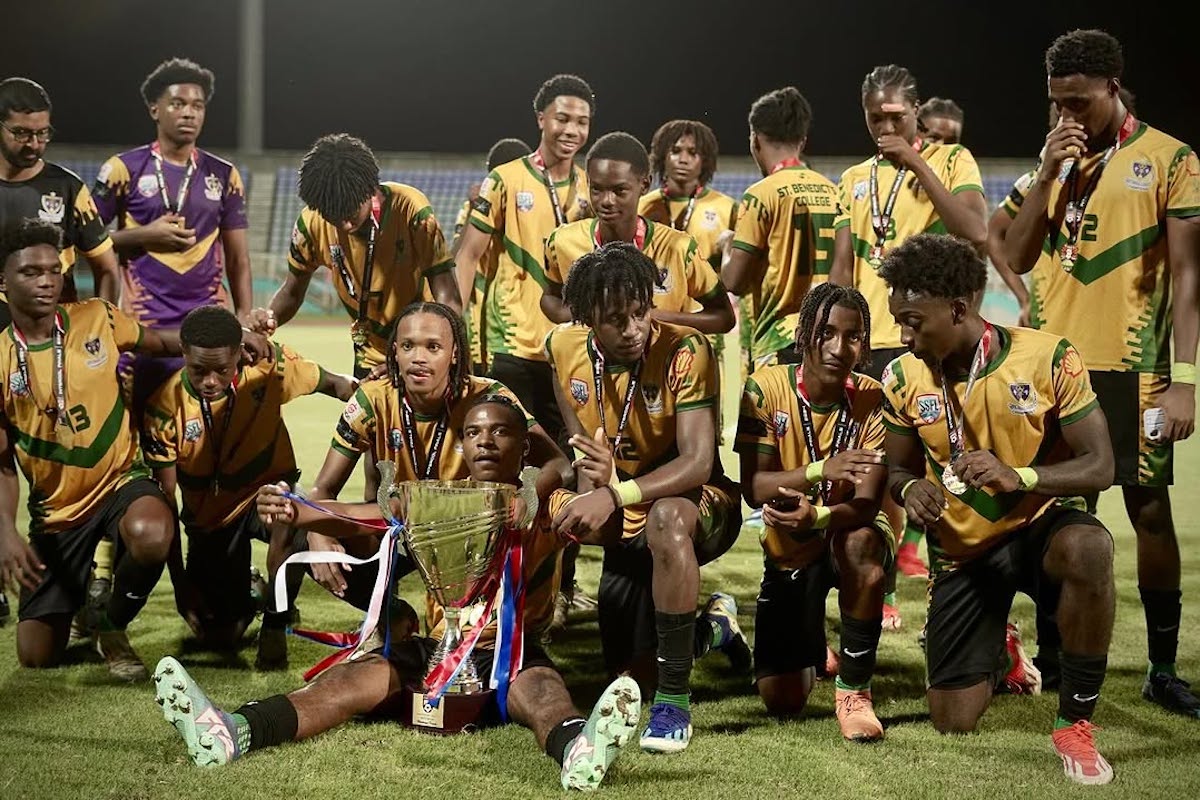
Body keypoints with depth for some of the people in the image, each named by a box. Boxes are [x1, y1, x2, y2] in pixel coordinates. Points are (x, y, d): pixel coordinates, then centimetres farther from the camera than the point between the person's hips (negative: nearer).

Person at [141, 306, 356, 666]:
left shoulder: (267, 369, -20)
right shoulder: (165, 408, -19)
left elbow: (330, 383, -6)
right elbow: (165, 498, -12)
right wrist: (180, 583, -12)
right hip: (209, 515, 1)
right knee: (219, 636, -5)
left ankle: (275, 625, -14)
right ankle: (246, 594, 33)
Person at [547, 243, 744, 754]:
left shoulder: (683, 351, -25)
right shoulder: (564, 349, -9)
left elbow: (698, 462, -31)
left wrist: (617, 492, -44)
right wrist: (590, 487, -15)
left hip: (700, 502, -6)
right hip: (627, 522, 6)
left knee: (666, 519, -44)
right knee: (627, 672, 10)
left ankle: (674, 701, -34)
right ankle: (714, 626, 45)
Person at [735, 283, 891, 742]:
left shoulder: (873, 400, -18)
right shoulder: (767, 386, -16)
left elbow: (867, 504, -26)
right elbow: (752, 489, -22)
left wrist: (819, 517, -48)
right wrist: (820, 470, -40)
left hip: (850, 532, -1)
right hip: (789, 548, 2)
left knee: (860, 545, -40)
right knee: (781, 701, -4)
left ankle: (854, 689, -21)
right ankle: (812, 648, 36)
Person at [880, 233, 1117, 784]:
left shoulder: (1047, 357, -19)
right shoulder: (904, 377, -8)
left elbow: (1099, 467, -18)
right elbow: (898, 470, 5)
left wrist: (1019, 476, -37)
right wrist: (910, 489, -21)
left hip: (1038, 525, -3)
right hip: (961, 550, 3)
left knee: (1089, 548, -41)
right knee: (953, 723, -1)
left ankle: (1075, 723, -21)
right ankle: (994, 646, 38)